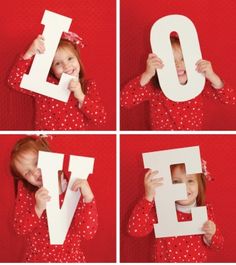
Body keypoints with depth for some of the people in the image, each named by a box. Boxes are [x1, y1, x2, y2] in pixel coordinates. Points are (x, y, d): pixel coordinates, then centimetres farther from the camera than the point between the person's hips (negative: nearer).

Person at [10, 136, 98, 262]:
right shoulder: (25, 190, 0)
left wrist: (88, 197, -26)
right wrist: (38, 208, -19)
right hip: (35, 258, 2)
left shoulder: (75, 188, -10)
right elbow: (19, 228, -5)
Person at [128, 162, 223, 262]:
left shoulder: (206, 211, -8)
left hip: (197, 260, 1)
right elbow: (135, 230, -30)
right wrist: (149, 196, -35)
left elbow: (218, 245, 1)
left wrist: (210, 236, -21)